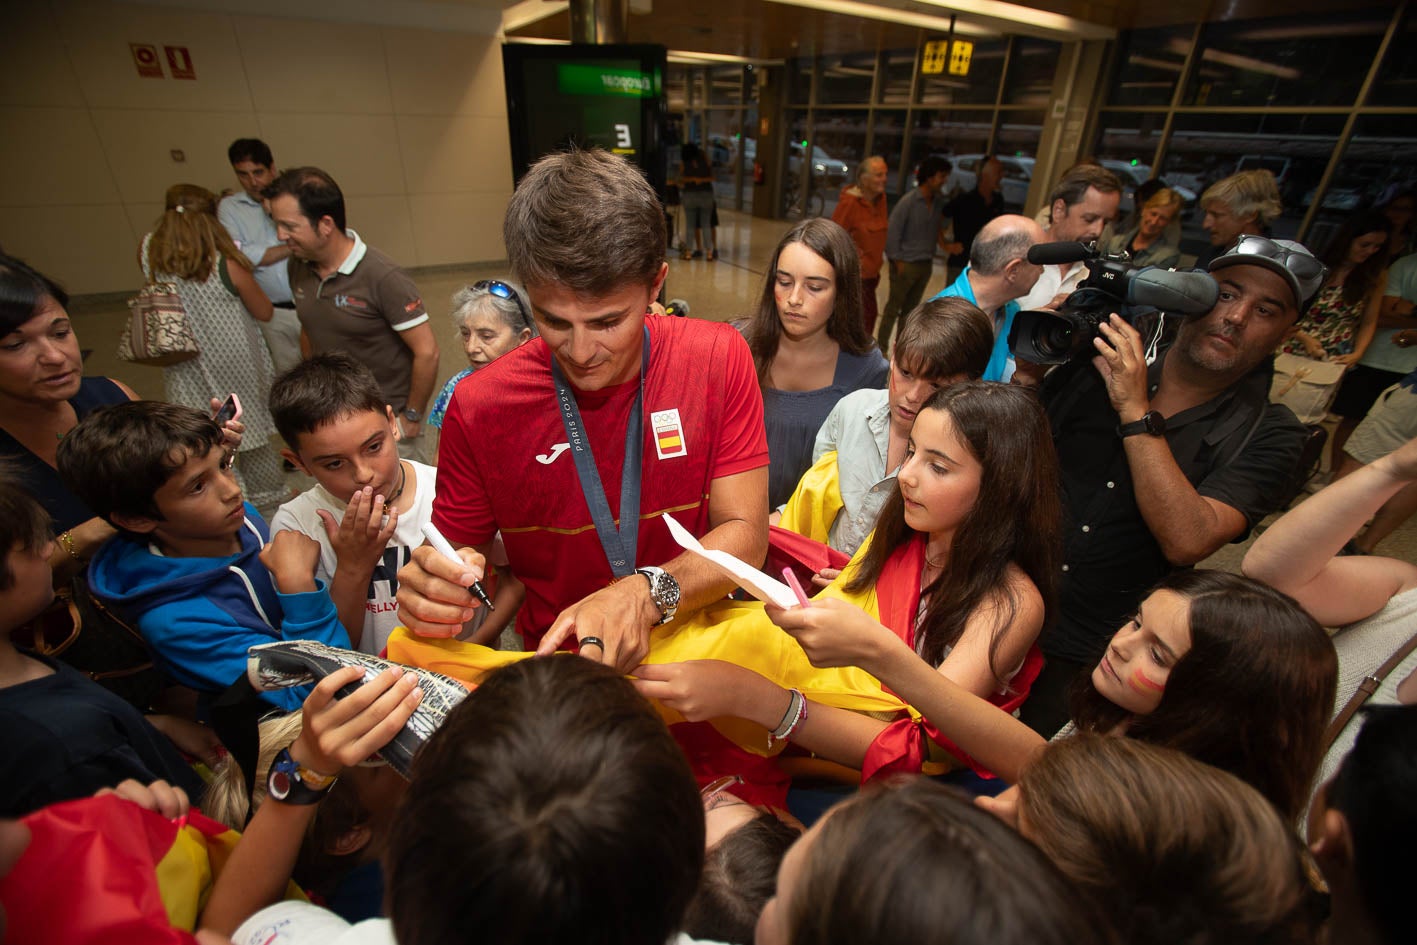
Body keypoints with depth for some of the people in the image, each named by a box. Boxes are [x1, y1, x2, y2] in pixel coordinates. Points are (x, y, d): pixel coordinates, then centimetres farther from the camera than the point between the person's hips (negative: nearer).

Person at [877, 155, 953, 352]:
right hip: (906, 264, -6)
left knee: (911, 308, 13)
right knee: (894, 306, 2)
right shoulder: (909, 201, -13)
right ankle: (881, 345, 13)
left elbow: (937, 230, 12)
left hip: (926, 264, 6)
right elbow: (892, 230, -12)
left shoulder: (939, 202, 3)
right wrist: (897, 260, -12)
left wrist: (931, 258, 7)